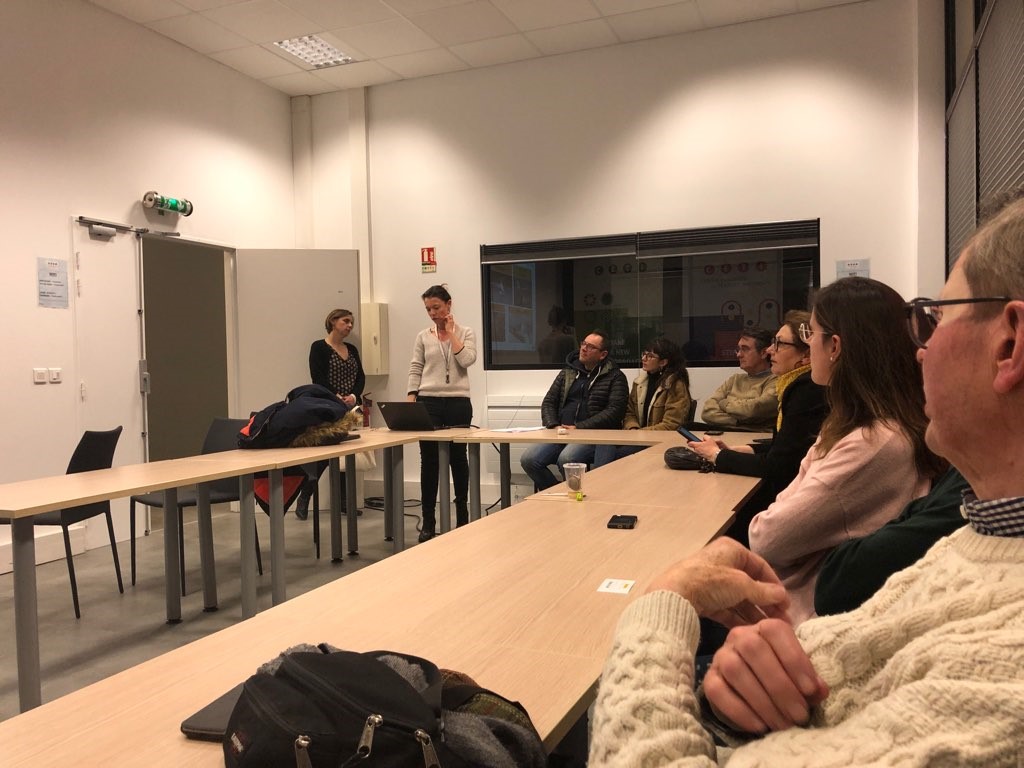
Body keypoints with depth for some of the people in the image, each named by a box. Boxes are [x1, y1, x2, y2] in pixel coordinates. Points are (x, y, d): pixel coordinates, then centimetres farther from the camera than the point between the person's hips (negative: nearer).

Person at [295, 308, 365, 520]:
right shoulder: (319, 348, -3)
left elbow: (361, 377, 7)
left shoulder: (352, 349, 16)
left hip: (351, 408, 6)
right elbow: (318, 379, -13)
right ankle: (303, 499, 5)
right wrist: (337, 397, -21)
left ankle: (344, 500, 14)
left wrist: (354, 396, -11)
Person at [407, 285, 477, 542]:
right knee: (429, 460, 1)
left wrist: (451, 332, -5)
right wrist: (410, 401, -7)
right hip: (428, 403, 1)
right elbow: (415, 370, 4)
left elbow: (467, 360, -11)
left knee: (458, 457, 9)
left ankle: (462, 515, 21)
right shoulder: (423, 336, 8)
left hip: (458, 403, -1)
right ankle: (428, 522, 8)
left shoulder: (466, 333, 6)